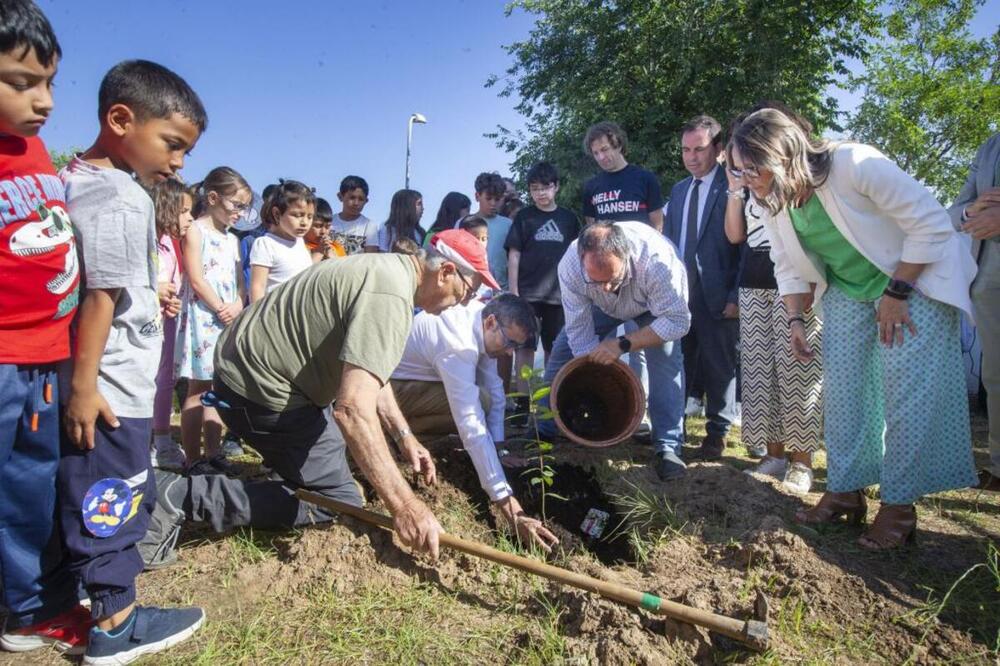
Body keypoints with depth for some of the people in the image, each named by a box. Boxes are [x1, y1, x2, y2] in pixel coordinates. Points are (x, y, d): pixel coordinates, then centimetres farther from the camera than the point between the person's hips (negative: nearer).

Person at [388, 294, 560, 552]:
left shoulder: (480, 317, -7)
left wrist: (497, 446, -3)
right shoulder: (458, 346, -34)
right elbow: (473, 430, -39)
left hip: (411, 375, 9)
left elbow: (495, 389, 3)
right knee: (479, 402, -26)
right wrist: (512, 512, -39)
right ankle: (397, 432, -9)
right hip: (386, 385, -9)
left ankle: (404, 430, 6)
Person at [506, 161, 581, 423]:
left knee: (555, 349, 7)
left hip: (559, 293, 2)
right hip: (528, 292, -2)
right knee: (525, 346, -4)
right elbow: (514, 256, 1)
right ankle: (522, 402, 0)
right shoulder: (524, 217, 4)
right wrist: (513, 292, -6)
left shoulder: (568, 218, 9)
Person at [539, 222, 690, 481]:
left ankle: (668, 447, -14)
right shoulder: (570, 266, -37)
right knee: (562, 353, -5)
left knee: (666, 360, -24)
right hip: (601, 307, 2)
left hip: (656, 303, -2)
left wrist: (623, 344, -42)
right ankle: (542, 432, 11)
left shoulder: (657, 258, -45)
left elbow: (677, 320, -37)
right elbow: (579, 330, -27)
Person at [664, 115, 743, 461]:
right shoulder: (678, 190, 15)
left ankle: (717, 432, 20)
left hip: (717, 294, -5)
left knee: (719, 366, 6)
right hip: (678, 291, 6)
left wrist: (736, 295, -13)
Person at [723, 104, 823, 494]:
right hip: (753, 286, 5)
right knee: (758, 372, 4)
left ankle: (801, 461, 2)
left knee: (796, 371, -6)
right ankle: (773, 453, 12)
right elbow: (734, 235, 11)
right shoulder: (749, 181, 17)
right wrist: (734, 188, 2)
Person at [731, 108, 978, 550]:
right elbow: (787, 266, 4)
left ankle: (899, 505, 3)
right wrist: (795, 319, -5)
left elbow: (932, 223, -22)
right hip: (845, 292, 6)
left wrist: (897, 293, -20)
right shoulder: (774, 199, -10)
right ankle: (845, 491, 15)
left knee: (906, 391, -9)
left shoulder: (856, 165, -29)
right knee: (840, 389, 3)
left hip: (914, 280, -6)